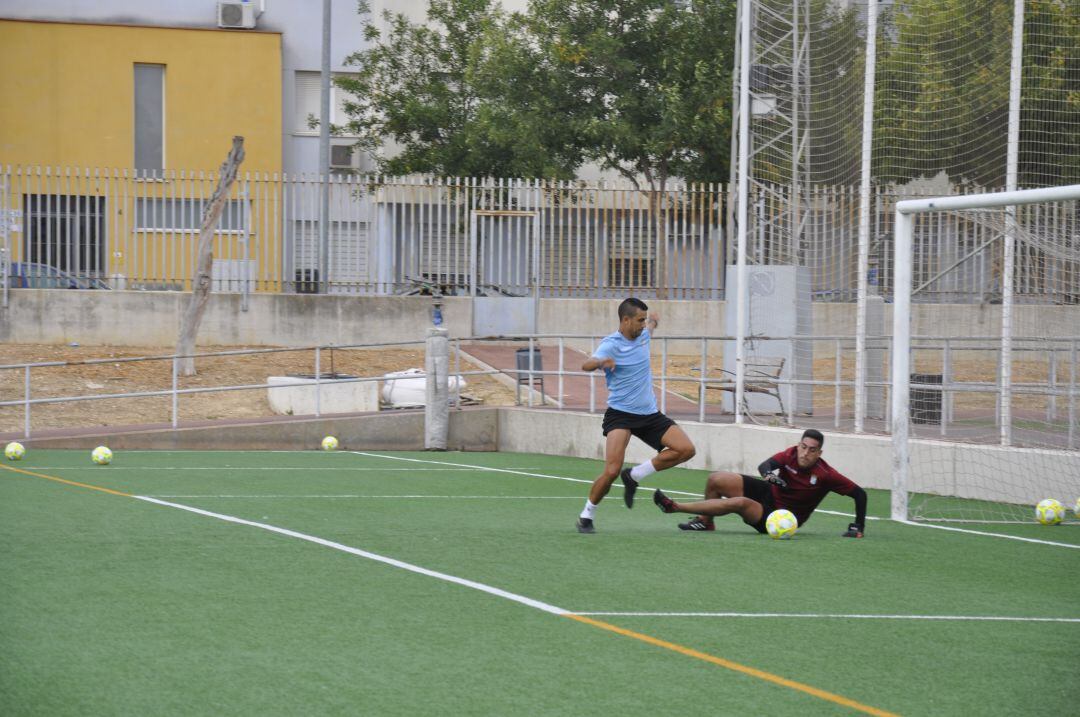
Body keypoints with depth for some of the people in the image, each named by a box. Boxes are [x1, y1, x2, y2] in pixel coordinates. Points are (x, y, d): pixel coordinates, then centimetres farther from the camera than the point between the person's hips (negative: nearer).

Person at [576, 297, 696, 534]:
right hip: (620, 414, -7)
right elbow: (586, 365, -35)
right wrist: (600, 361, -51)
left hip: (649, 414, 7)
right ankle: (586, 516, 2)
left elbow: (652, 322, 37)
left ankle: (634, 476, 5)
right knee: (612, 471, -20)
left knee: (686, 449, -7)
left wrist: (653, 320, 20)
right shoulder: (611, 344, -13)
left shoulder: (643, 335, 8)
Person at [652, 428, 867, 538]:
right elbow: (765, 465, -24)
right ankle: (705, 522, 11)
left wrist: (859, 527, -19)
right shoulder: (792, 454, -13)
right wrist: (768, 473, -48)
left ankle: (675, 507, -24)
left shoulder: (825, 475, -22)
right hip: (768, 493, 5)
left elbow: (859, 494, -17)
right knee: (715, 480, -12)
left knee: (739, 503, -31)